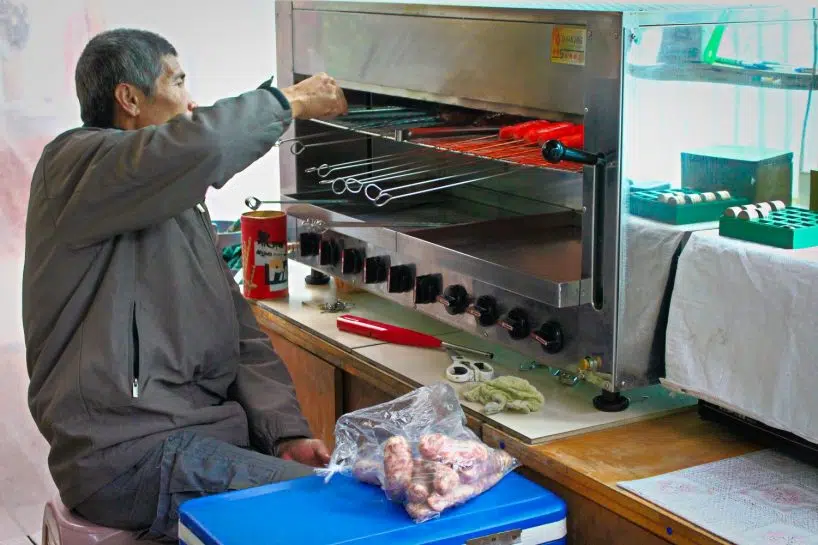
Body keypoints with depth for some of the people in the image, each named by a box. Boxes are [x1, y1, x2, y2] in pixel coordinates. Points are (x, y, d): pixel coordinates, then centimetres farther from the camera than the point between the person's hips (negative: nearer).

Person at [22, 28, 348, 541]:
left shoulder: (180, 204, 21)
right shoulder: (75, 162, -7)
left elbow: (239, 328, 14)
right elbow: (200, 147, -28)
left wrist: (288, 432, 0)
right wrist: (289, 101, -9)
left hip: (212, 425, 9)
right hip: (129, 455, -9)